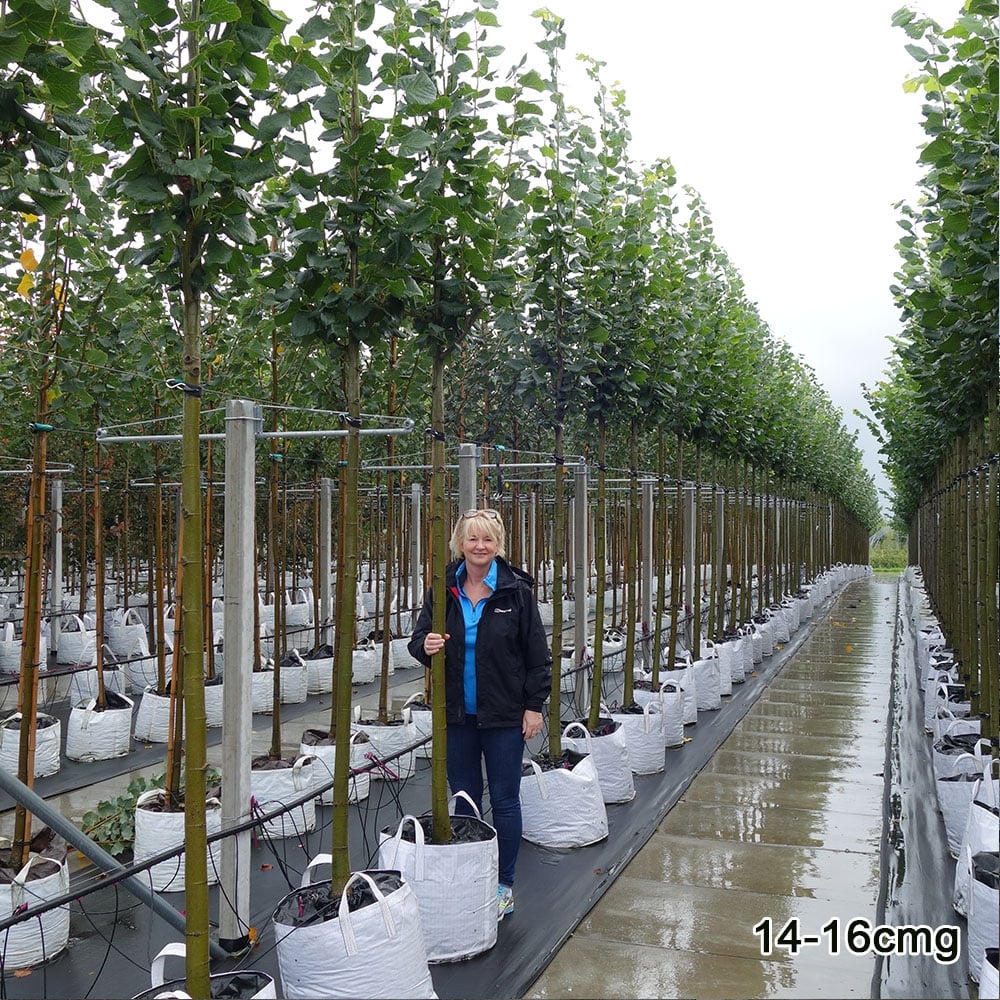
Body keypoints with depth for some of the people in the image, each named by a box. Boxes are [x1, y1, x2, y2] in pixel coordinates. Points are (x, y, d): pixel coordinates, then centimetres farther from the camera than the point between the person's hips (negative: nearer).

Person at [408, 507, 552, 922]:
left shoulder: (516, 590, -6)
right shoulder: (443, 590, 1)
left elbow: (537, 652, -3)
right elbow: (419, 641, 8)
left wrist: (534, 705, -6)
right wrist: (425, 645, -16)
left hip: (504, 715, -3)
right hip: (457, 714, 3)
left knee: (504, 800, 6)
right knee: (464, 799, 13)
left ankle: (504, 885, 21)